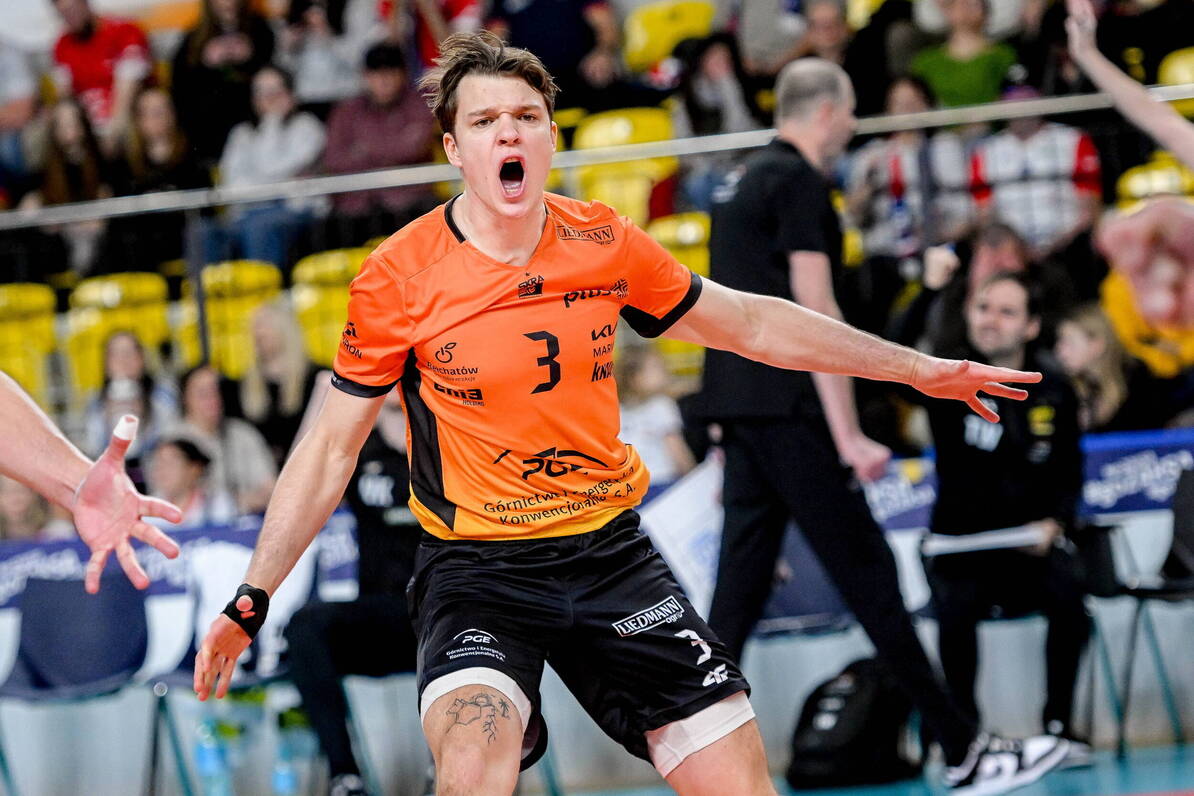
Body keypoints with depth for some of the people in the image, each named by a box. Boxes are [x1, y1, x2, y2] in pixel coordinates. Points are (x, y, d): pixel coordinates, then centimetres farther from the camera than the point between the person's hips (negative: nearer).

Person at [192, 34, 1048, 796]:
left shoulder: (605, 243, 0)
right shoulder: (399, 277, -10)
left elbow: (749, 323, 14)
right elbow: (332, 446, -1)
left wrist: (920, 369, 17)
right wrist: (250, 602, -6)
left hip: (609, 552, 4)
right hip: (476, 570, -4)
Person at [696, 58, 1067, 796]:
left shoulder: (743, 184, 19)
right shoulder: (801, 183, -9)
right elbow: (815, 313, -16)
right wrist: (850, 437, -17)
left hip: (736, 403, 9)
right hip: (787, 405, -9)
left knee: (740, 585, 7)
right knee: (868, 571, -6)